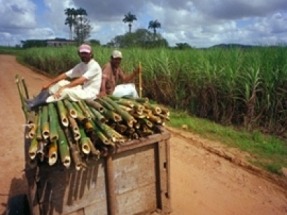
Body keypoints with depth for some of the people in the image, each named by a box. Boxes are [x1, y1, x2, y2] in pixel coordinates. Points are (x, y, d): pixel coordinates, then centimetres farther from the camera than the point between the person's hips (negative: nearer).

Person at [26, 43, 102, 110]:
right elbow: (65, 75, 5)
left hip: (90, 93, -8)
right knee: (61, 82, -2)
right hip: (83, 88, 8)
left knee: (66, 91, -27)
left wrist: (63, 88, -28)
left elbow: (80, 81, -26)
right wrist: (49, 83, 0)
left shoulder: (94, 66, -18)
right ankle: (37, 100, -4)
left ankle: (38, 103, -18)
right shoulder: (81, 65, 8)